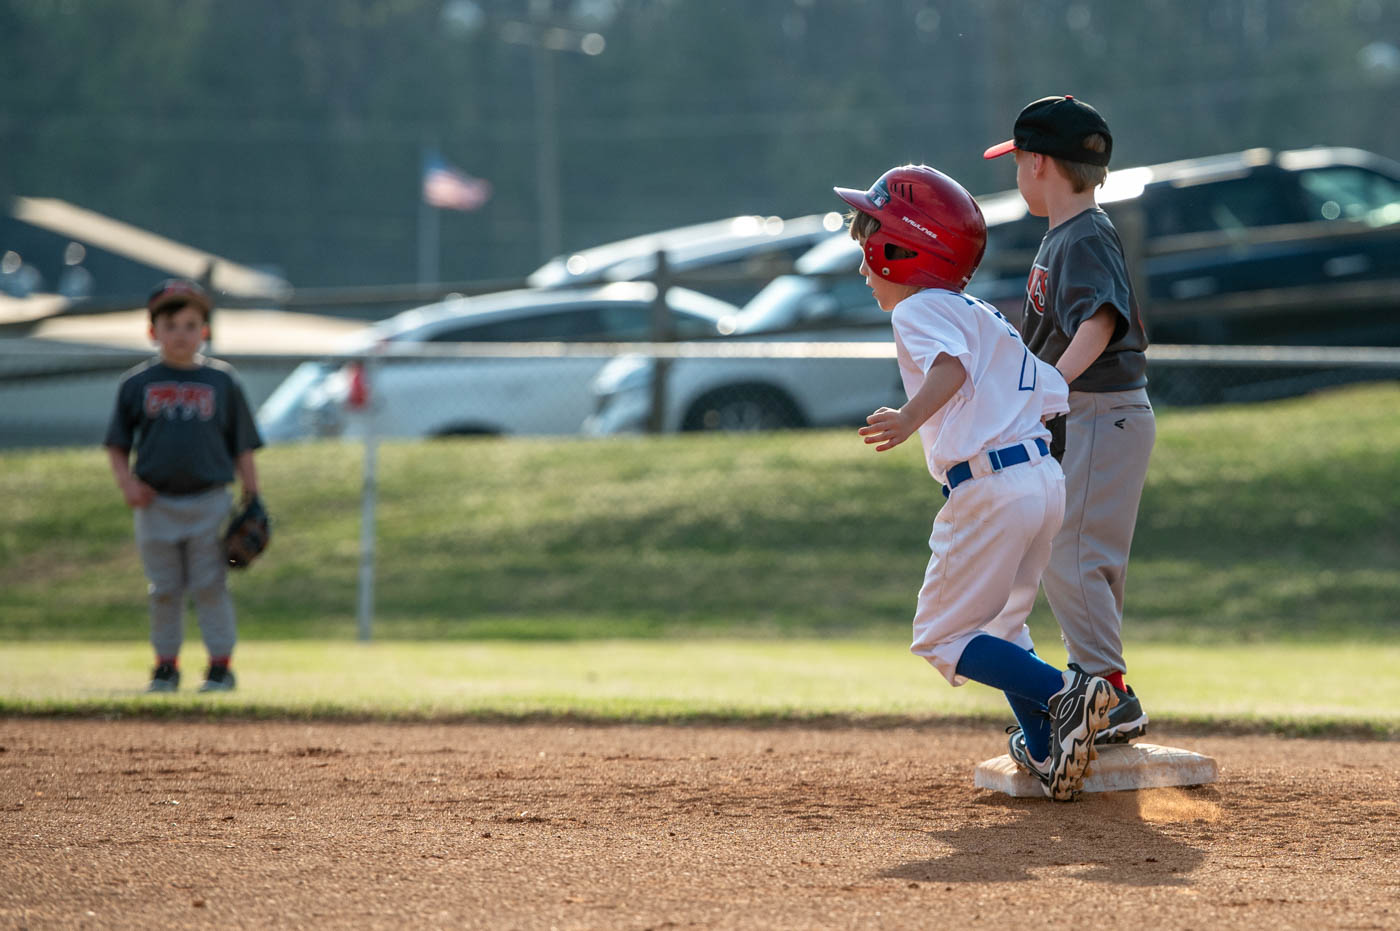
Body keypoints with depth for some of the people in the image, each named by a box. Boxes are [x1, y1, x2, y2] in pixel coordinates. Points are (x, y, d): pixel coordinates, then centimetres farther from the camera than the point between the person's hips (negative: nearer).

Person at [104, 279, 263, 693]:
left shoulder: (221, 381, 3)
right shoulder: (137, 383, 4)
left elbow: (242, 446, 6)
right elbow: (117, 444, 8)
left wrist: (252, 499, 0)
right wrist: (126, 481, -9)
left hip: (209, 503, -1)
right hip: (156, 504, 1)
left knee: (210, 587, 0)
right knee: (164, 589, 7)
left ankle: (220, 664, 6)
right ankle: (165, 666, 17)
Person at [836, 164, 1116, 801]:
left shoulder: (920, 310, -5)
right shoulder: (981, 316, 20)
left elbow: (950, 364, -27)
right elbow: (1054, 394, 18)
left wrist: (911, 419, -44)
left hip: (987, 487, -9)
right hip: (1046, 479, 9)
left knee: (943, 638, -1)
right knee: (997, 622, 24)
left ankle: (1064, 693, -17)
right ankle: (1047, 752, 20)